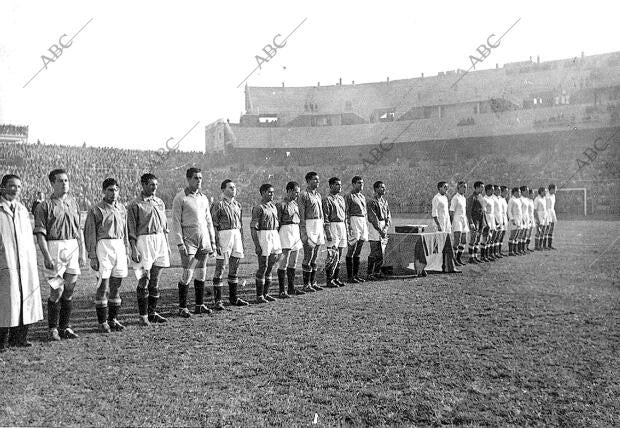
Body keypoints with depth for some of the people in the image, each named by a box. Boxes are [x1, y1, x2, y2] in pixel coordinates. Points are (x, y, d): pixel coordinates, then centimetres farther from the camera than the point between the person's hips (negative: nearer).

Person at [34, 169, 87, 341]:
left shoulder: (73, 203, 13)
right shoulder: (44, 206, -3)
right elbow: (40, 234, -7)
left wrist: (82, 252, 12)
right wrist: (47, 256, -16)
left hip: (73, 248, 5)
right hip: (54, 248, -4)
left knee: (69, 290, 7)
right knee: (57, 290, -4)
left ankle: (65, 327, 17)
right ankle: (53, 329, 10)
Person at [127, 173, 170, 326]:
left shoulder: (160, 202, 14)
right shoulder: (135, 204, -4)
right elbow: (131, 229, -7)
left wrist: (167, 245, 16)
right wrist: (134, 249, -14)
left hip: (160, 240, 6)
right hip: (144, 240, -6)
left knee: (155, 281, 10)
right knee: (144, 280, -5)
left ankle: (152, 313, 18)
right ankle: (143, 316, 2)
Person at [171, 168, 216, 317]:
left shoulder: (204, 198, 14)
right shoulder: (180, 198, -4)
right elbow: (176, 222, -8)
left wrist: (212, 241, 13)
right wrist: (180, 243, -14)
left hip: (204, 240, 6)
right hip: (189, 240, -6)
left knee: (201, 273, 9)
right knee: (187, 274, -7)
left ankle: (199, 305, 16)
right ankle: (182, 308, 2)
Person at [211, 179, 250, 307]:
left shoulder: (237, 205, 14)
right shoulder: (218, 205, -6)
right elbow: (214, 226, -10)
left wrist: (242, 242, 16)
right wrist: (217, 244, -16)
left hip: (237, 235, 7)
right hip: (224, 237, -7)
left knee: (234, 269, 12)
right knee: (220, 269, -1)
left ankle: (234, 298, 22)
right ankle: (217, 300, 5)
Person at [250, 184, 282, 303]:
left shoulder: (273, 207, 15)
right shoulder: (258, 208, -8)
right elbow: (253, 227, -12)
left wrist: (278, 244, 18)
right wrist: (257, 245, -18)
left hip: (274, 236, 7)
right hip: (263, 236, -7)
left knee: (270, 267, 10)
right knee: (262, 267, -3)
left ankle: (266, 293, 19)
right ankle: (259, 296, 4)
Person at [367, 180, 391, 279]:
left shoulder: (384, 200, 14)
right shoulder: (372, 202, -9)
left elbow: (388, 215, 12)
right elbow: (373, 218, -14)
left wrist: (386, 227, -3)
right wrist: (380, 230, -16)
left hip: (384, 228, 7)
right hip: (375, 228, -7)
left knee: (382, 253, 9)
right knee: (375, 253, -7)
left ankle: (377, 272, 18)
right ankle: (370, 274, -1)